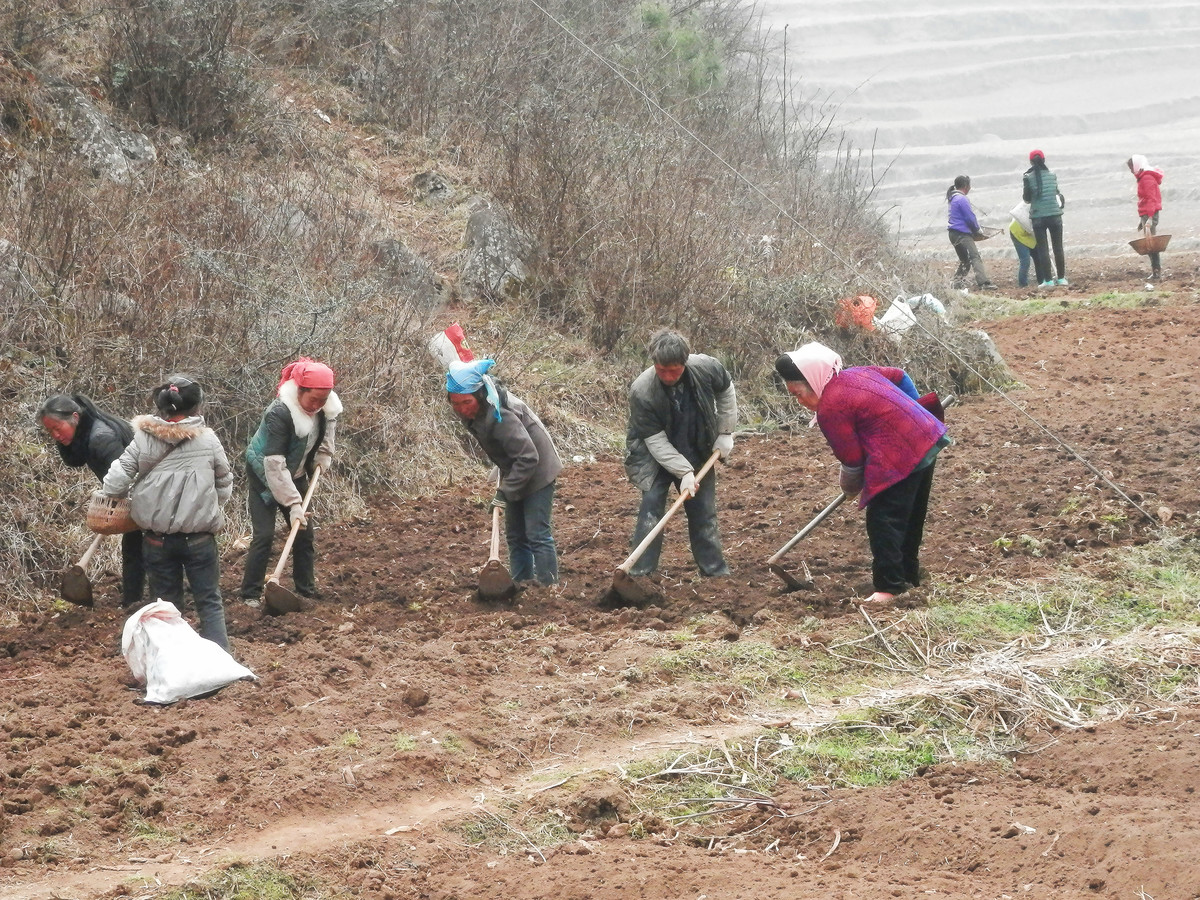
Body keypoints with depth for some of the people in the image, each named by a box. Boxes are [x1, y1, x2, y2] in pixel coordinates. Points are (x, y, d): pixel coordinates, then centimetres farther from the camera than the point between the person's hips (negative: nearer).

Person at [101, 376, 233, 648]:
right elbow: (225, 485, 4)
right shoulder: (208, 440, -7)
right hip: (199, 538, -1)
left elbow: (115, 482, -8)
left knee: (166, 604, 14)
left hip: (157, 540, 1)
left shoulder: (143, 440, -7)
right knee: (210, 603, 9)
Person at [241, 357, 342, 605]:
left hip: (295, 475, 6)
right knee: (264, 535, -12)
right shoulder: (280, 413, -34)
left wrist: (322, 459, -3)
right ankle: (251, 595, -5)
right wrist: (293, 503, -35)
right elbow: (275, 465, -34)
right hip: (264, 476, -6)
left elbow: (327, 429, 12)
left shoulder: (326, 407, -15)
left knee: (304, 534, 6)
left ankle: (307, 591, 15)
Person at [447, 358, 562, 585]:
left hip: (537, 473, -9)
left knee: (537, 534, -10)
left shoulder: (500, 417, -34)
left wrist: (505, 491, -28)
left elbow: (527, 458, -33)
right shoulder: (474, 411, -7)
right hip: (516, 474, 9)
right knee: (516, 535, 14)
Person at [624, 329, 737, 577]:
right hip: (655, 457, -3)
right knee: (651, 509, -13)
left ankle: (716, 571, 18)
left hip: (697, 454, 3)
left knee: (704, 513, 8)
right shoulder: (641, 391, -30)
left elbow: (726, 392, 3)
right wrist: (684, 472, -29)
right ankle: (640, 574, -10)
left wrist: (725, 433, 2)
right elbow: (655, 440, -24)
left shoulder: (706, 368, -22)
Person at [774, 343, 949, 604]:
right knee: (910, 519, 21)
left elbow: (852, 459, -9)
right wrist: (912, 413, 29)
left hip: (900, 460, -10)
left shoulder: (830, 408, -15)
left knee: (883, 522, -4)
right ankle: (910, 576, 32)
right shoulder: (858, 374, 10)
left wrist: (850, 487, 11)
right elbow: (900, 376, 23)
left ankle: (889, 586, -6)